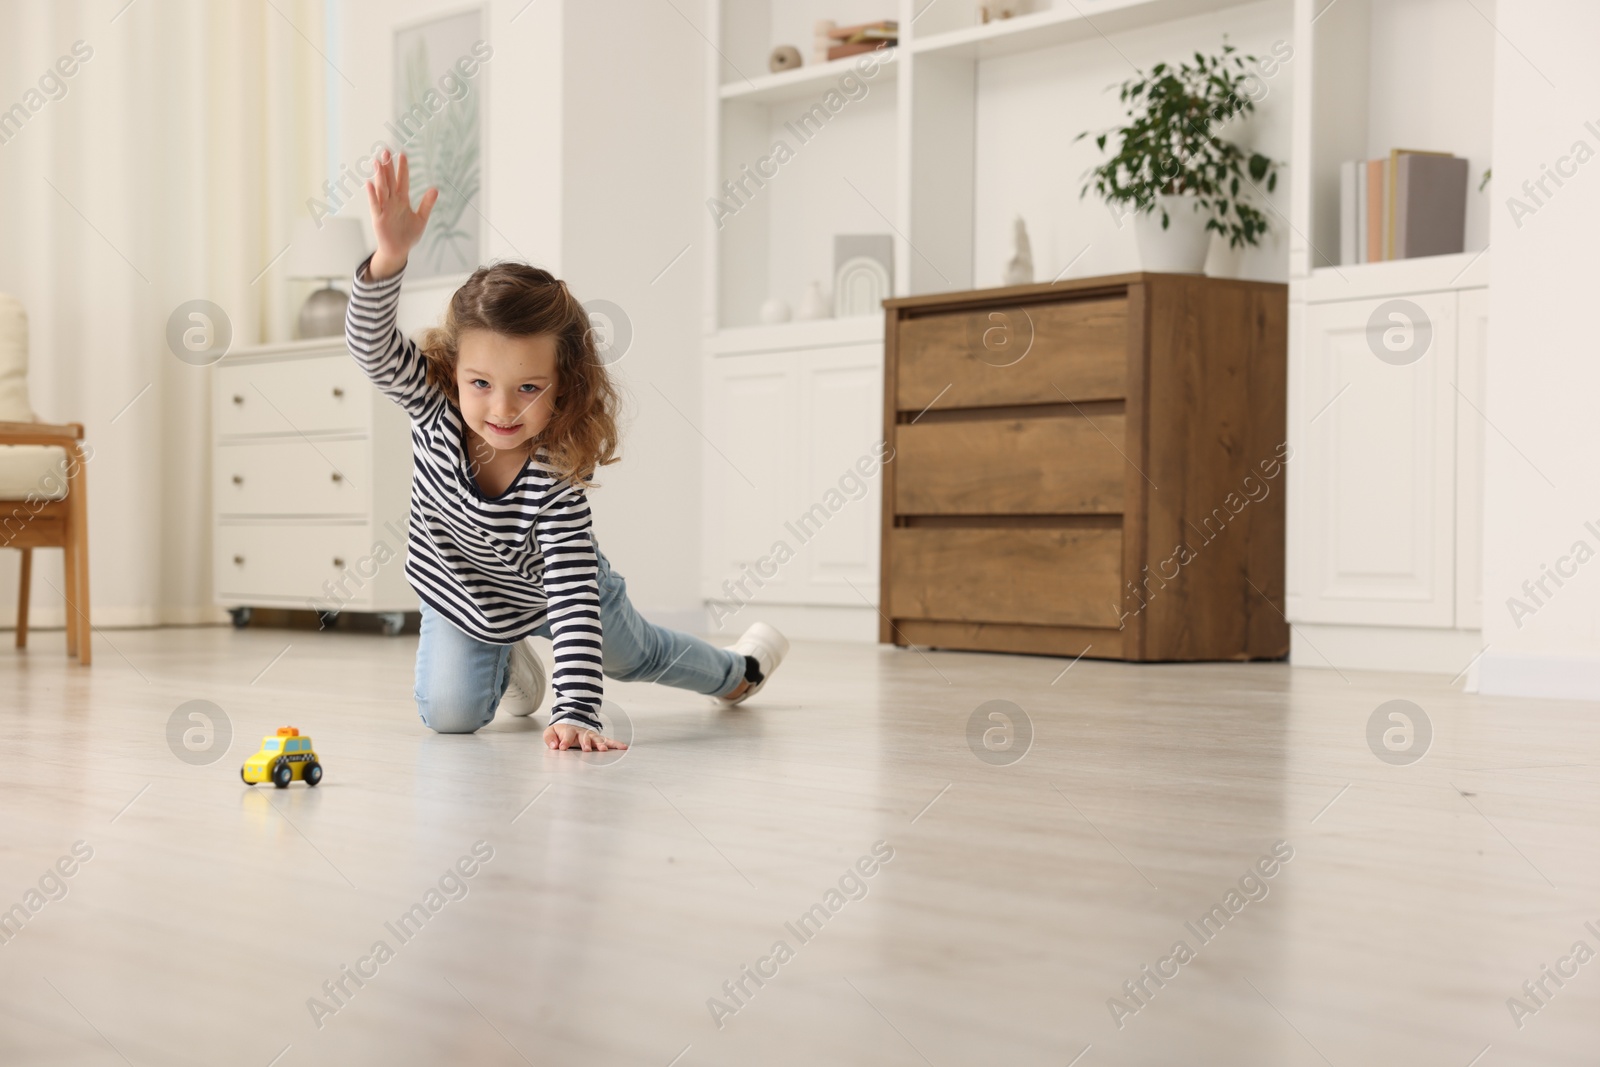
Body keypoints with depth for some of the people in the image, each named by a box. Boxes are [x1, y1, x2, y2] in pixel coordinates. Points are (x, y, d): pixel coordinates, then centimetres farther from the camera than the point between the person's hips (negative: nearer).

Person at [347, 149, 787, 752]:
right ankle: (506, 666, 24)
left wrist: (576, 714, -50)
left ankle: (736, 672, 60)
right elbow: (373, 345, -50)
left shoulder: (559, 479, -42)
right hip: (457, 590, 2)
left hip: (549, 588, -1)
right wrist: (390, 256, -69)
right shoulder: (434, 406, -35)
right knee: (448, 715, -12)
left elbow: (574, 599, -42)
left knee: (634, 655, 25)